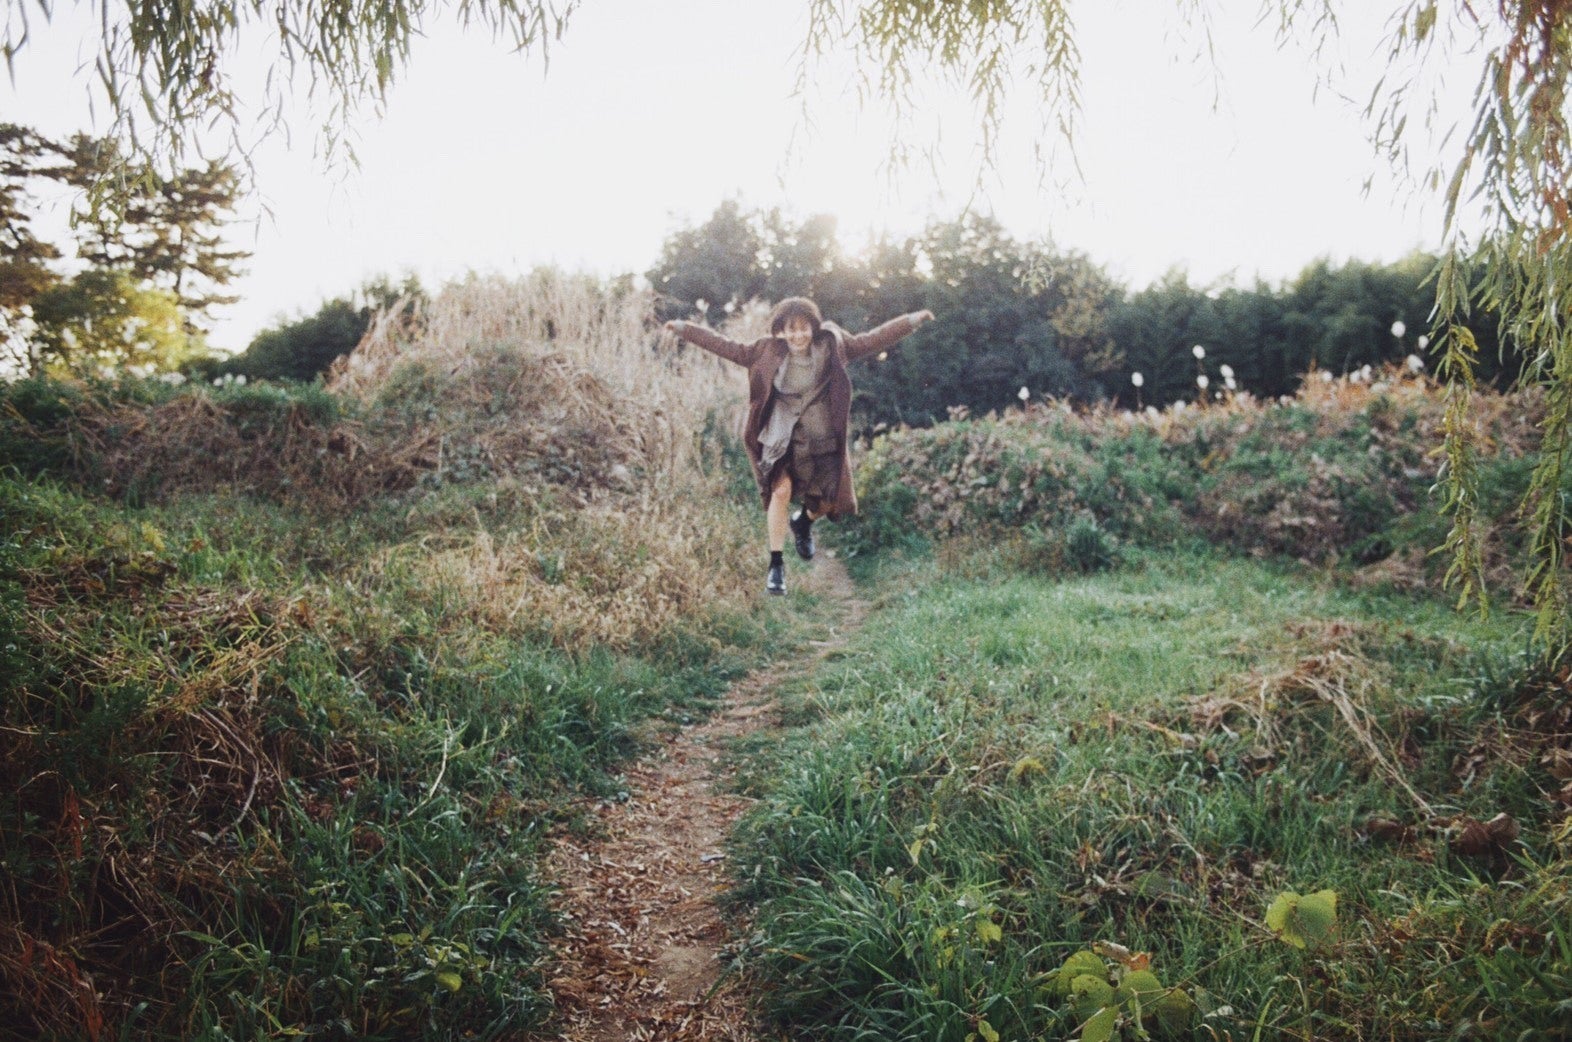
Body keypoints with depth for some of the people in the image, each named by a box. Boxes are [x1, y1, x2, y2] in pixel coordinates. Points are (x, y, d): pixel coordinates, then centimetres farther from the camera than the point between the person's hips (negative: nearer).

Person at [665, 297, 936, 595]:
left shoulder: (832, 346, -5)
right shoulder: (768, 351, -6)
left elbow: (872, 340, -2)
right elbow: (729, 348, -1)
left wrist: (912, 320, -6)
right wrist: (684, 328, -3)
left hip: (823, 439, 2)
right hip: (783, 438, -2)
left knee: (828, 501, 5)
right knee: (781, 490, -21)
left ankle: (804, 523, 43)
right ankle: (776, 565, -10)